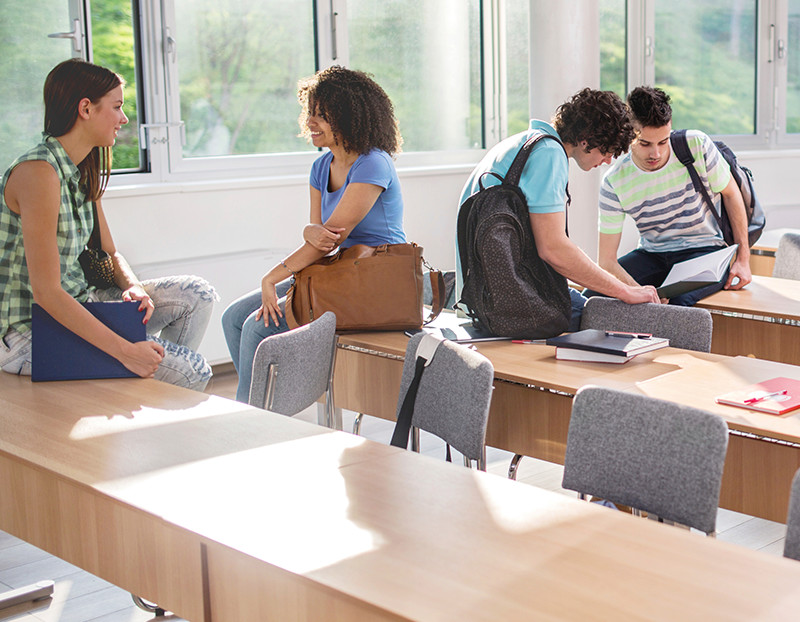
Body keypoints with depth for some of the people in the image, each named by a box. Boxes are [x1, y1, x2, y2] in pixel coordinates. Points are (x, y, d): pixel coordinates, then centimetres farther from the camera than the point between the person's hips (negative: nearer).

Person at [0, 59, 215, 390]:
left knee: (196, 295, 5)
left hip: (76, 303, 10)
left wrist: (133, 287, -9)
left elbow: (110, 254, 16)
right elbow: (46, 292, -26)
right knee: (193, 372, -16)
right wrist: (124, 350, -29)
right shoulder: (38, 172, -22)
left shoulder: (85, 173, 9)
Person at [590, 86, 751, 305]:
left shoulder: (697, 146, -14)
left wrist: (743, 258, 0)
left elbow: (731, 194, 3)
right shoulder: (614, 183, -13)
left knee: (679, 301, -36)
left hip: (703, 250, -2)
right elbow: (606, 261, -13)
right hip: (651, 254, 2)